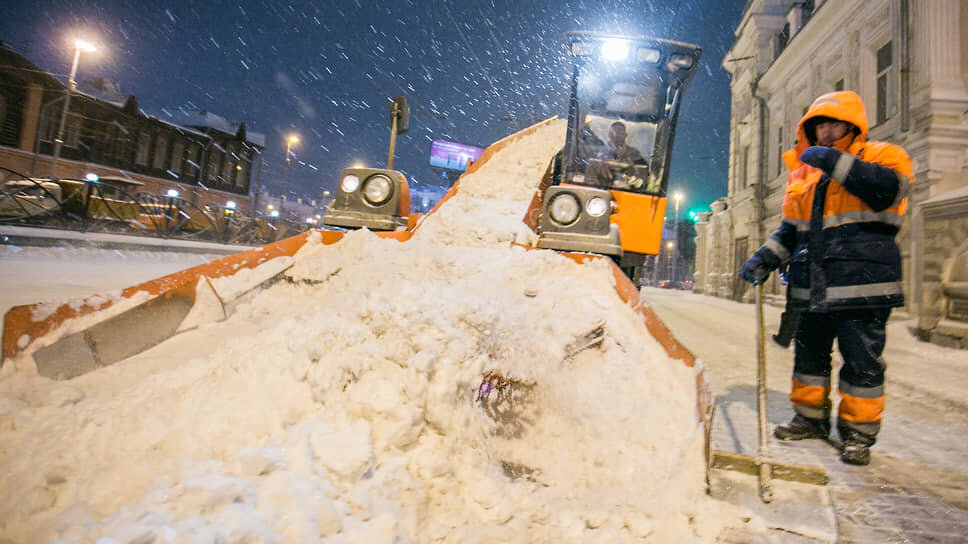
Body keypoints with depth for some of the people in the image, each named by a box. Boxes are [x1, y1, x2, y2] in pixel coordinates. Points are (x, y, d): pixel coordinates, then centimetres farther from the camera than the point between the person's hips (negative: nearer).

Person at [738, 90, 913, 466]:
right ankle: (810, 418, 30)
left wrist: (837, 162, -21)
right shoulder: (804, 170, 17)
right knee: (809, 355, 13)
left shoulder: (882, 156, 3)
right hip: (812, 286, 5)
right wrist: (765, 259, 10)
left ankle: (858, 432, 18)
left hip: (863, 283, -5)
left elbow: (889, 189, -21)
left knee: (862, 362, 2)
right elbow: (791, 230, 21)